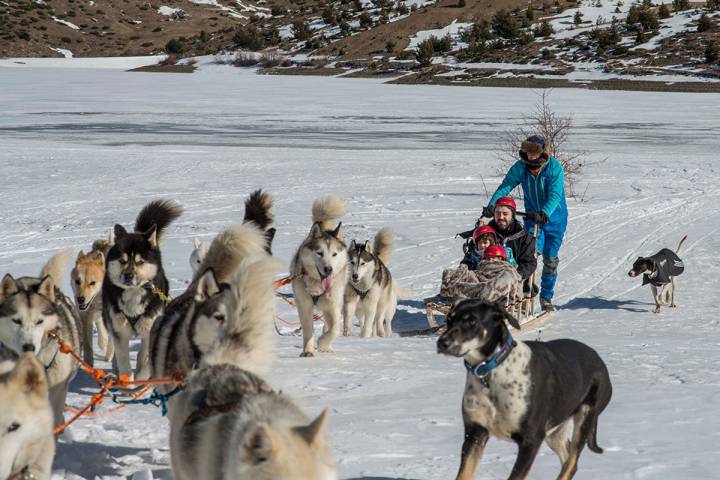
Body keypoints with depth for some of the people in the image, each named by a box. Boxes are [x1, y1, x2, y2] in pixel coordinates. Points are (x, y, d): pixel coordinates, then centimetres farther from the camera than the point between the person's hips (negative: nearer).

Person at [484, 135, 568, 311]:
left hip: (554, 218, -1)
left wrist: (544, 214, -43)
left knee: (550, 259, 3)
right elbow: (505, 186, -14)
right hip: (532, 217, 1)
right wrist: (492, 205, -30)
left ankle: (546, 297, 19)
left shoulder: (554, 167, -19)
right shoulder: (521, 167, -9)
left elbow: (555, 195, -28)